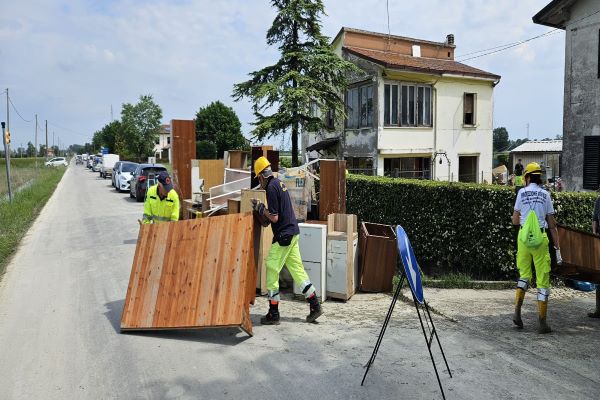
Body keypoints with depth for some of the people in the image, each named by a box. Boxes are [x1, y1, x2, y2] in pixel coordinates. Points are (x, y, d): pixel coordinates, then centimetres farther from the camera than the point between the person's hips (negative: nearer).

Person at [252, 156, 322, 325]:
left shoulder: (271, 188, -15)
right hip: (293, 233, 9)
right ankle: (315, 306, 17)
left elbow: (274, 217, -18)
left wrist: (260, 208, -5)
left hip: (283, 236, -9)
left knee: (272, 272, 0)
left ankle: (273, 314, 7)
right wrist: (263, 211, 16)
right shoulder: (279, 183, 13)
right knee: (297, 269, 13)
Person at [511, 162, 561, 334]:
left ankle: (517, 311, 8)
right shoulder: (545, 195, 4)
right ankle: (542, 322, 6)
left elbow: (515, 220, 7)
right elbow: (552, 224, 5)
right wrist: (557, 248, 8)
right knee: (543, 279, 4)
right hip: (540, 237, -1)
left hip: (524, 236, 1)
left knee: (524, 274, 19)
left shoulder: (522, 192, 4)